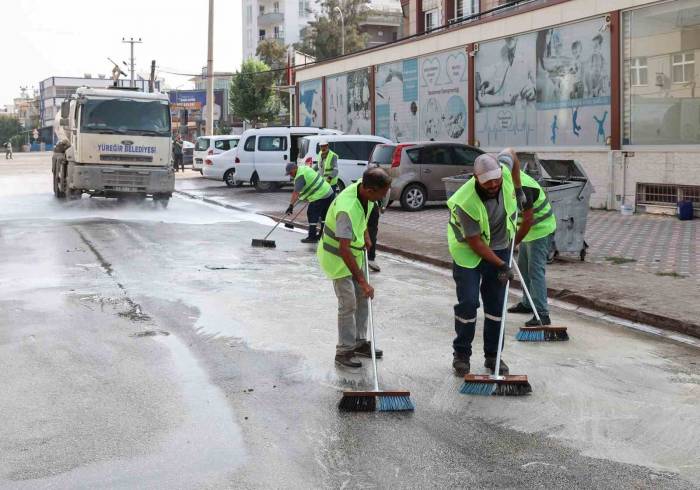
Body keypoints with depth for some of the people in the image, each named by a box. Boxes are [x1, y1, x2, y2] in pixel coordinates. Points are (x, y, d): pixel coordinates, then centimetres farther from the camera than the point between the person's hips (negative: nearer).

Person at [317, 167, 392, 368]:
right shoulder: (347, 208, -38)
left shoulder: (364, 189, -13)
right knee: (348, 304, -5)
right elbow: (344, 250, -40)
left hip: (354, 252, 8)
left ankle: (360, 342, 26)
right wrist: (363, 282, -38)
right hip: (337, 256, -8)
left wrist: (365, 236, 13)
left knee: (362, 298, 13)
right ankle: (344, 352, 6)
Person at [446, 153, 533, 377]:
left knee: (496, 305, 7)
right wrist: (501, 265, -24)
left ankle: (492, 356, 18)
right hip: (469, 252, -5)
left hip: (499, 248, 5)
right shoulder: (466, 203, -32)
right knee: (468, 303, -9)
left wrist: (518, 190, 5)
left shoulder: (504, 173, -19)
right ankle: (461, 354, 9)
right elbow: (475, 242, -24)